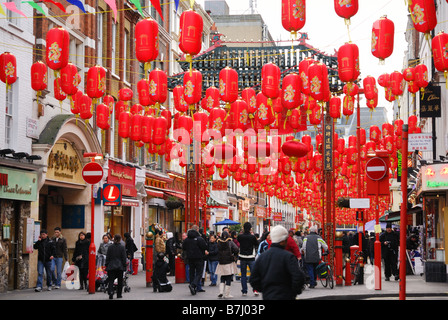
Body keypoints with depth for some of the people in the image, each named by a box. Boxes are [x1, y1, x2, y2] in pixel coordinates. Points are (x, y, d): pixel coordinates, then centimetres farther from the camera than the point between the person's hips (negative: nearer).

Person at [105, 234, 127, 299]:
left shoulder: (110, 247, 2)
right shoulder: (122, 248, -3)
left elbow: (107, 258, 4)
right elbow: (124, 258, -3)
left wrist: (106, 265, 10)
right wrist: (124, 266, 3)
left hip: (111, 267, 1)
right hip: (120, 266, 0)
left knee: (110, 280, -2)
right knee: (120, 281, 12)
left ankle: (110, 292, -24)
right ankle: (119, 294, 16)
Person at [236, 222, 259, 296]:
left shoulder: (240, 236, -7)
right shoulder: (252, 237, -12)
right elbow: (257, 245, 3)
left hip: (242, 257, 2)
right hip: (251, 258, -2)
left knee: (243, 275, 8)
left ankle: (244, 291, 8)